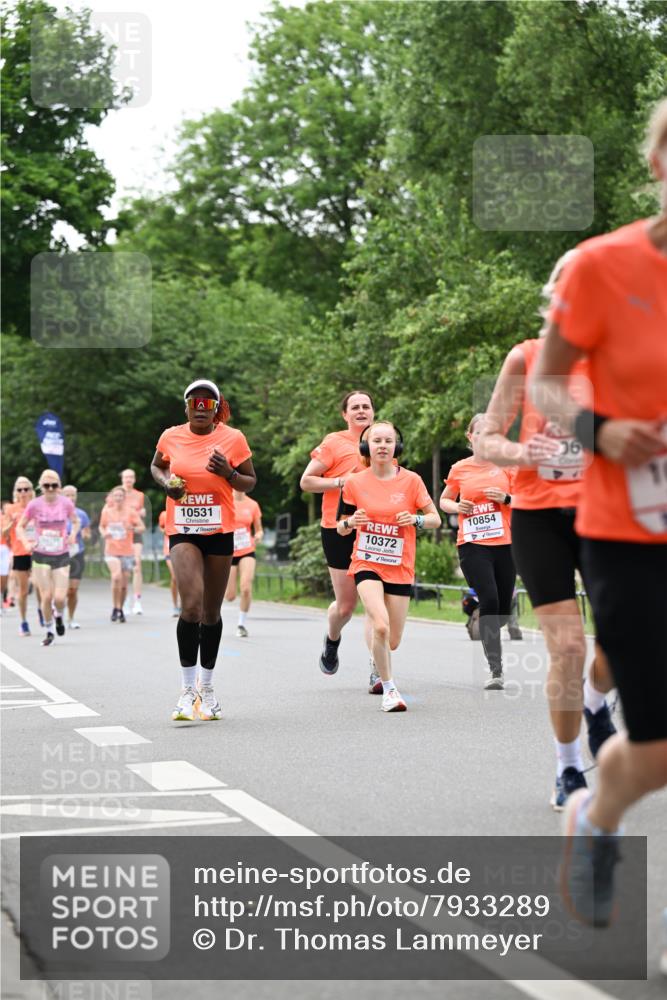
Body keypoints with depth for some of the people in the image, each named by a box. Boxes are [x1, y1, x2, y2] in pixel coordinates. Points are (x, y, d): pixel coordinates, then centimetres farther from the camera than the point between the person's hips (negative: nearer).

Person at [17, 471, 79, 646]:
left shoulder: (66, 503, -5)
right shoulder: (34, 505, -8)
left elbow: (75, 522, 13)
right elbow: (20, 526, 3)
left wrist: (73, 534, -7)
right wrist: (26, 542, -15)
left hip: (62, 556, 1)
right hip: (41, 556, -1)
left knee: (59, 598, -7)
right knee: (46, 596, -4)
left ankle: (58, 616, 29)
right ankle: (48, 631, 18)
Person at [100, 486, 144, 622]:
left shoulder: (130, 511, -3)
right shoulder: (106, 511, 2)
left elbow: (142, 527, -6)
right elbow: (101, 526, 17)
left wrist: (133, 528, -27)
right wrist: (103, 533, -6)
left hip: (127, 551, 1)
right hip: (111, 551, -1)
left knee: (124, 584, 6)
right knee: (116, 576, -24)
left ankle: (120, 609, 27)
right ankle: (115, 608, -11)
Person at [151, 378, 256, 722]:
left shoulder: (232, 438, -3)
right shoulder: (171, 437, 0)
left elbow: (250, 483, 5)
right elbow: (156, 466, 19)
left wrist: (228, 474, -15)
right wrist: (166, 482, -2)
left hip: (219, 532, 1)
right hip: (182, 531, -1)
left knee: (211, 612, 11)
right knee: (191, 605, -20)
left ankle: (207, 687, 27)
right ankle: (188, 688, -11)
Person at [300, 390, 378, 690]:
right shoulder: (334, 442, -2)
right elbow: (306, 482, -4)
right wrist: (341, 482, -15)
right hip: (340, 530, -3)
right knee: (346, 605, 5)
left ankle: (377, 670, -11)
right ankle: (332, 641, 39)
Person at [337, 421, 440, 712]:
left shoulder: (411, 480, -4)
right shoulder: (355, 483, -2)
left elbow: (435, 518, 3)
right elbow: (341, 529, 7)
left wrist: (416, 519, -18)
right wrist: (349, 522, -16)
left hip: (399, 568, 1)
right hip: (366, 564, -1)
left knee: (392, 642, 5)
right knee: (380, 626, -26)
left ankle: (381, 667, 44)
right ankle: (389, 689, -9)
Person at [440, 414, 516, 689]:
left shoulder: (506, 466, 4)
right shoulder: (459, 469, 4)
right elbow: (444, 501, 17)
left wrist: (506, 498, -12)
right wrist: (458, 506, -5)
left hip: (505, 543, 2)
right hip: (472, 544, -2)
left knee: (503, 609, 5)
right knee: (489, 600, -19)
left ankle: (484, 631, 42)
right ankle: (496, 671, -17)